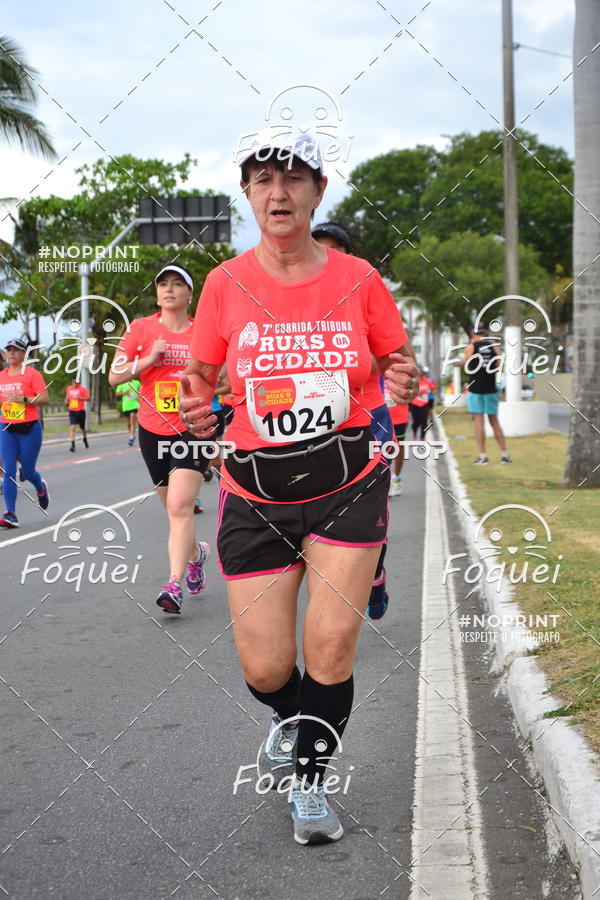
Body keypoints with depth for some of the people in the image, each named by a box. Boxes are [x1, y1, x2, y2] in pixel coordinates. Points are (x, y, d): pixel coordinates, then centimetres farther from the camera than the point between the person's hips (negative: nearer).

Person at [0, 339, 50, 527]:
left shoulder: (32, 374, -6)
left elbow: (45, 399, -12)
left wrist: (23, 399, -23)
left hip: (29, 429, -4)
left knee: (28, 471, 4)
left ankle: (41, 488, 40)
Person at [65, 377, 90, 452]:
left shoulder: (83, 389, -6)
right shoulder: (69, 388, 8)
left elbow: (88, 398, -11)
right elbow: (67, 397, 23)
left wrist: (81, 398, -28)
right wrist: (66, 401, 2)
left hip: (81, 411, -2)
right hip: (72, 411, 2)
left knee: (82, 427, 15)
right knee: (72, 427, -15)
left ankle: (85, 439, 46)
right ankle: (72, 444, -21)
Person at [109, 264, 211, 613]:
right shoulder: (141, 329, 2)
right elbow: (114, 376, -2)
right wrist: (150, 358, -13)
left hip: (192, 429, -2)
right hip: (153, 431, 2)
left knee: (180, 505, -17)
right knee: (175, 507, 15)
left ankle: (175, 584, -17)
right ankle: (196, 552, 44)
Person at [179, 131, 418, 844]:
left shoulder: (357, 278, -2)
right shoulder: (226, 283, -2)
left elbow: (396, 360, 9)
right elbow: (200, 374, 7)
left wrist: (403, 384, -14)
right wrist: (195, 411, -16)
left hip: (348, 483, 0)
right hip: (255, 494, 0)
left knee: (331, 649, -6)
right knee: (265, 669, 0)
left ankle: (310, 780, 20)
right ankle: (291, 717, 38)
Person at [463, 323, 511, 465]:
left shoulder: (470, 347, -5)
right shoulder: (493, 346, 3)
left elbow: (464, 364, 7)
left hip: (475, 388, -3)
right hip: (491, 388, 3)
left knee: (478, 420, 0)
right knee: (494, 421, 11)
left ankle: (482, 456, -4)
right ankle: (504, 454, 9)